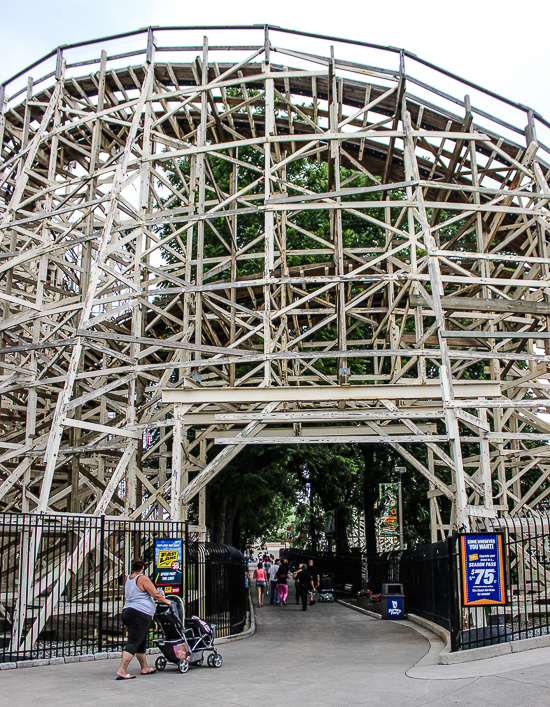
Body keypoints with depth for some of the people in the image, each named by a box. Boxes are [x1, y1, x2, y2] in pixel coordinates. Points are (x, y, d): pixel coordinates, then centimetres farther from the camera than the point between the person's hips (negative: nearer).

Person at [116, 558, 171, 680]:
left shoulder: (127, 579, 15)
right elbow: (156, 594, -13)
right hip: (140, 614, -8)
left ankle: (145, 668, 27)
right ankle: (122, 670, -15)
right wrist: (165, 601, 5)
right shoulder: (143, 579, -9)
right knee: (133, 643, -10)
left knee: (141, 642, 18)